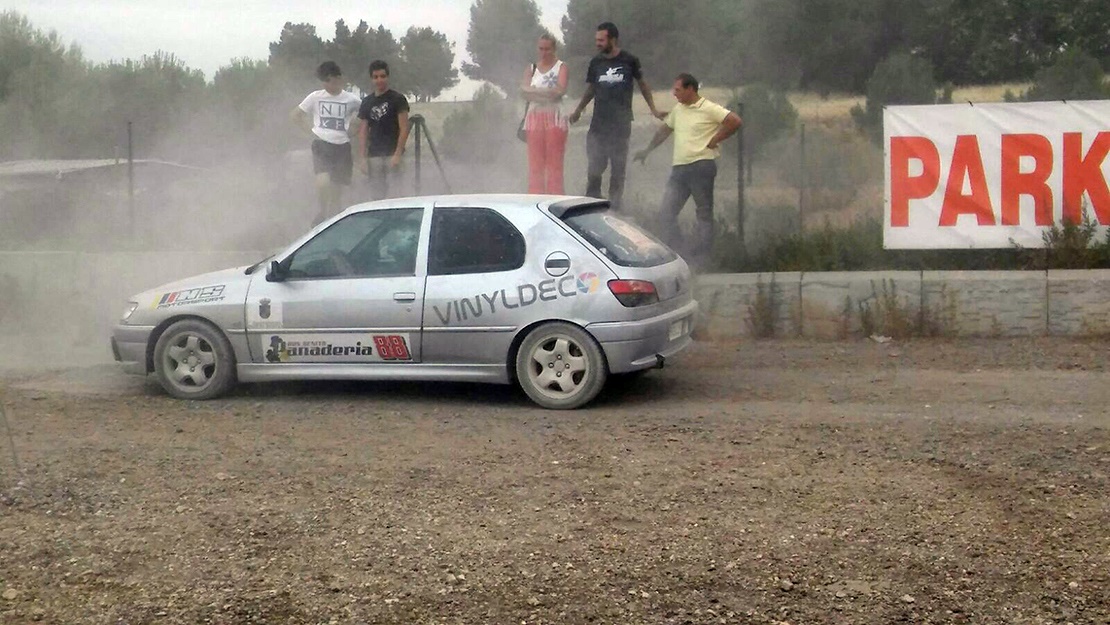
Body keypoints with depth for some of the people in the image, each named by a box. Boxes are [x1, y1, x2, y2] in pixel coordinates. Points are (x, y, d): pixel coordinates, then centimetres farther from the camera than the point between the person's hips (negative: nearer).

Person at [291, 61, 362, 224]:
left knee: (337, 189, 5)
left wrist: (351, 129, 3)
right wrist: (311, 129, 3)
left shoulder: (351, 99, 1)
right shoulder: (315, 97, 3)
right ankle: (323, 212, 2)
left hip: (342, 146, 1)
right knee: (323, 182, -24)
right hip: (321, 144, -1)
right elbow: (295, 115, 12)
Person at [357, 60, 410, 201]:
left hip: (392, 154, -4)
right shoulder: (367, 102, 13)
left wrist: (397, 155, -14)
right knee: (376, 196, 5)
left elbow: (404, 129, -6)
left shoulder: (397, 99, -1)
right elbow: (363, 132, 13)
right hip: (374, 156, 4)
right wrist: (362, 158, 4)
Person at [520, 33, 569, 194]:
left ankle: (555, 197, -6)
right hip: (535, 116, 3)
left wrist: (535, 91, -7)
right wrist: (549, 92, -10)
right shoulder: (531, 68, 14)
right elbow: (524, 90, -1)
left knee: (554, 161, -6)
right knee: (535, 162, 1)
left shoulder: (561, 67, 4)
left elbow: (561, 90, -12)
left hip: (554, 117, -3)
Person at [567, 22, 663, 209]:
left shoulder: (629, 61, -1)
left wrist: (653, 109, 7)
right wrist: (578, 111, 8)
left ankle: (614, 206, 10)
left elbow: (643, 85, 12)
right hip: (598, 124, 2)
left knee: (618, 169, 3)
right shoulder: (596, 63, 6)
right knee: (594, 169, -4)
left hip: (621, 125, -2)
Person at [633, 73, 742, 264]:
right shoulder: (677, 110, 16)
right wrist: (647, 150, 33)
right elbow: (664, 131, 30)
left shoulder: (709, 109, -6)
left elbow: (735, 122, -13)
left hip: (701, 165, -7)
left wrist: (714, 140, -10)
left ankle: (700, 258, 2)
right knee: (667, 211, -2)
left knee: (704, 212, 1)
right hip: (679, 167, 7)